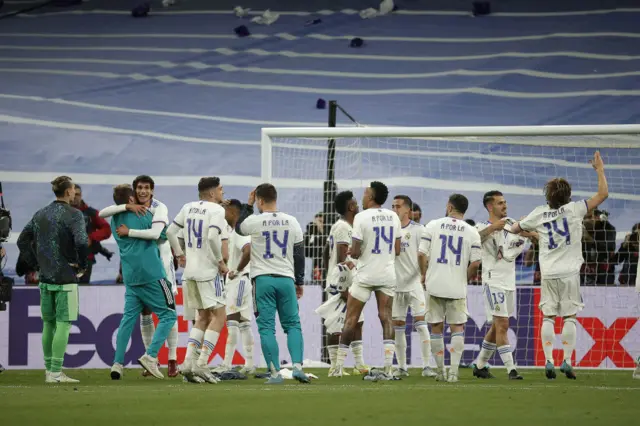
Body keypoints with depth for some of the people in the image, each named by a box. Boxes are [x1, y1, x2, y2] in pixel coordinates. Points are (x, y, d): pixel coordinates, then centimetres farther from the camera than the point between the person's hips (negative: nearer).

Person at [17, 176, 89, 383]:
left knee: (48, 323, 13)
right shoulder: (73, 215, -10)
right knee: (63, 324, -4)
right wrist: (83, 265, -8)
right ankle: (56, 372, -8)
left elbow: (22, 241, 12)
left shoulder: (40, 214, 10)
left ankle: (49, 370, 19)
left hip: (45, 277, 6)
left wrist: (36, 264, 14)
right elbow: (81, 242, -24)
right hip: (66, 277, -6)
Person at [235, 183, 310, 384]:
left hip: (262, 279, -2)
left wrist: (249, 205, 22)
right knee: (293, 325, 10)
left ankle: (275, 373, -4)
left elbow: (238, 228, 18)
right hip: (286, 278, 2)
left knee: (267, 327, 1)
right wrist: (299, 281, 17)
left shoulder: (254, 221, -6)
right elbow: (299, 255, 8)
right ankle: (297, 366, -6)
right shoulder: (292, 222, 3)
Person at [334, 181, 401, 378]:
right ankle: (388, 368, -8)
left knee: (351, 319, 5)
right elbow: (397, 250, 10)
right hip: (387, 274, 4)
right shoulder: (394, 217, 6)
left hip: (365, 275, -4)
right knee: (385, 317, 2)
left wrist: (352, 253, 10)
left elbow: (355, 252, -12)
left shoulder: (361, 217, -11)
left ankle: (339, 366, 10)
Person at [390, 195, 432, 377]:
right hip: (395, 285, 4)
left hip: (414, 284, -4)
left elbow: (422, 255, -5)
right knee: (398, 326, 6)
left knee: (420, 322, -10)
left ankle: (426, 366, -10)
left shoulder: (417, 230, -1)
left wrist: (424, 275, -18)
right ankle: (401, 367, 13)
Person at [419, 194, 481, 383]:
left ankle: (440, 370, 16)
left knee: (436, 328, 11)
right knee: (457, 328, 6)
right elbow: (475, 264, -4)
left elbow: (422, 254, -3)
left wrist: (424, 275, 13)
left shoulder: (433, 225, -1)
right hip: (457, 288, 0)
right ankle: (453, 371, -6)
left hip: (435, 285, 0)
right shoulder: (472, 233, 0)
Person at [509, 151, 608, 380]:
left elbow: (514, 229, 16)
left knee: (548, 317, 4)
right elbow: (603, 193, -5)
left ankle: (548, 361, -4)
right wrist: (599, 170, 6)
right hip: (569, 273, -2)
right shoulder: (574, 209, -6)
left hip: (548, 273, 2)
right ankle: (567, 361, -4)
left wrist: (532, 233, 35)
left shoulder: (539, 214, 2)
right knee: (569, 317, 3)